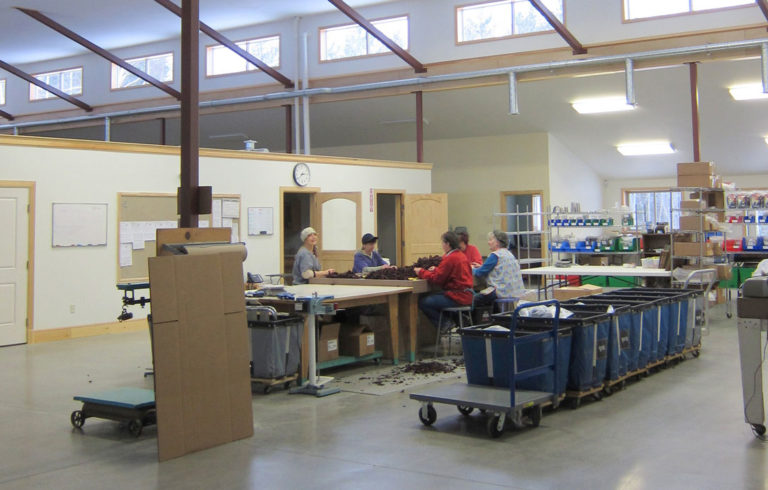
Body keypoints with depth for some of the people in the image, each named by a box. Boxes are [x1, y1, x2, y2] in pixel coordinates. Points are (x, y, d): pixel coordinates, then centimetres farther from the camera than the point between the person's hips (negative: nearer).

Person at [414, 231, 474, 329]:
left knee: (423, 302, -11)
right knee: (428, 298, 22)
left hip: (457, 297, -10)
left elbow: (437, 279, -14)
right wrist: (436, 270, 20)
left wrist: (421, 272, -1)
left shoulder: (450, 258, -16)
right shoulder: (462, 255, 12)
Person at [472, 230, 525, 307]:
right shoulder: (509, 253, 15)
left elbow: (480, 273, -10)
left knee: (475, 299, 1)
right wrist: (480, 267, 23)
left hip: (504, 293, -9)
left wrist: (472, 269, 11)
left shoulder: (495, 255, -12)